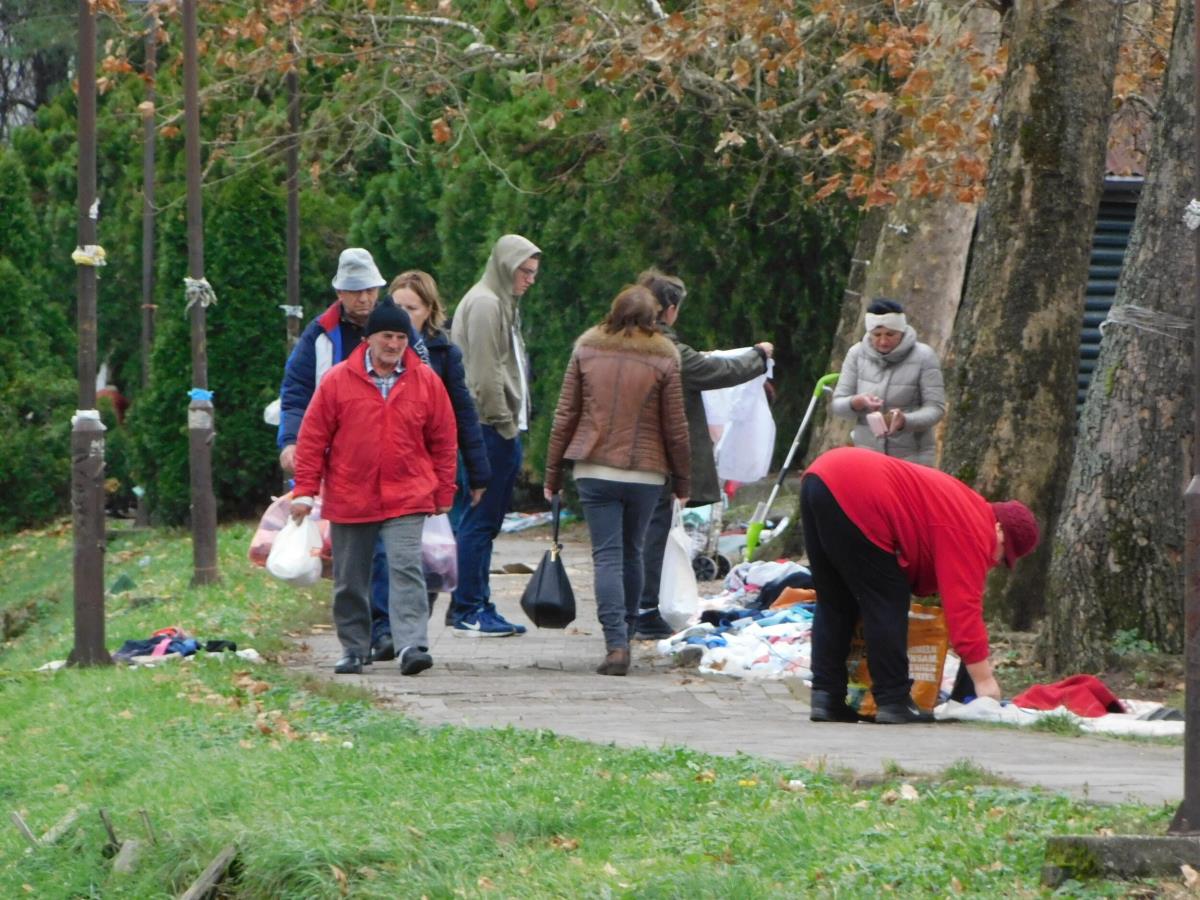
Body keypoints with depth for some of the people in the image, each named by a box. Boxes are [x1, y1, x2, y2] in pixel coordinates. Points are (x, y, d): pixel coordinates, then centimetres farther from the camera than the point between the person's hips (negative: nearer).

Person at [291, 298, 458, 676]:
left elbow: (443, 442, 9)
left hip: (407, 499, -1)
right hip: (349, 500, 1)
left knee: (406, 569, -15)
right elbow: (312, 439, 2)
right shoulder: (338, 381, -1)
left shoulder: (426, 382, 2)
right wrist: (305, 490, -1)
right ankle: (354, 649, 21)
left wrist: (443, 495, 8)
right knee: (350, 581, 9)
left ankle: (412, 645, -22)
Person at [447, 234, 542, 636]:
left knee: (484, 522, 12)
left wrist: (512, 424, 14)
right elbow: (485, 374, -17)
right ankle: (469, 611, -7)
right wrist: (504, 424, -13)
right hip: (488, 431, -10)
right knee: (479, 520, -8)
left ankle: (473, 607, 15)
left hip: (500, 430, 10)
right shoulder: (484, 304, -11)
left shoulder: (502, 304, 21)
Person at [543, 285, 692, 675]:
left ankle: (616, 643, -17)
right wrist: (682, 481, 12)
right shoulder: (663, 359, -1)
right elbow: (675, 428, 1)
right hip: (645, 474, 0)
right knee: (632, 555, 16)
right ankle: (625, 635, 25)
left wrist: (553, 474, 10)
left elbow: (564, 418, 4)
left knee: (607, 556, -4)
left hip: (594, 469, 0)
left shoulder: (586, 351, 3)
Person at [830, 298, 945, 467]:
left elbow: (936, 408, -10)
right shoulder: (857, 354, 2)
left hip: (911, 458, -3)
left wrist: (905, 421, -30)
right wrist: (856, 403, -21)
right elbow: (838, 404, 3)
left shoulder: (923, 357, -7)